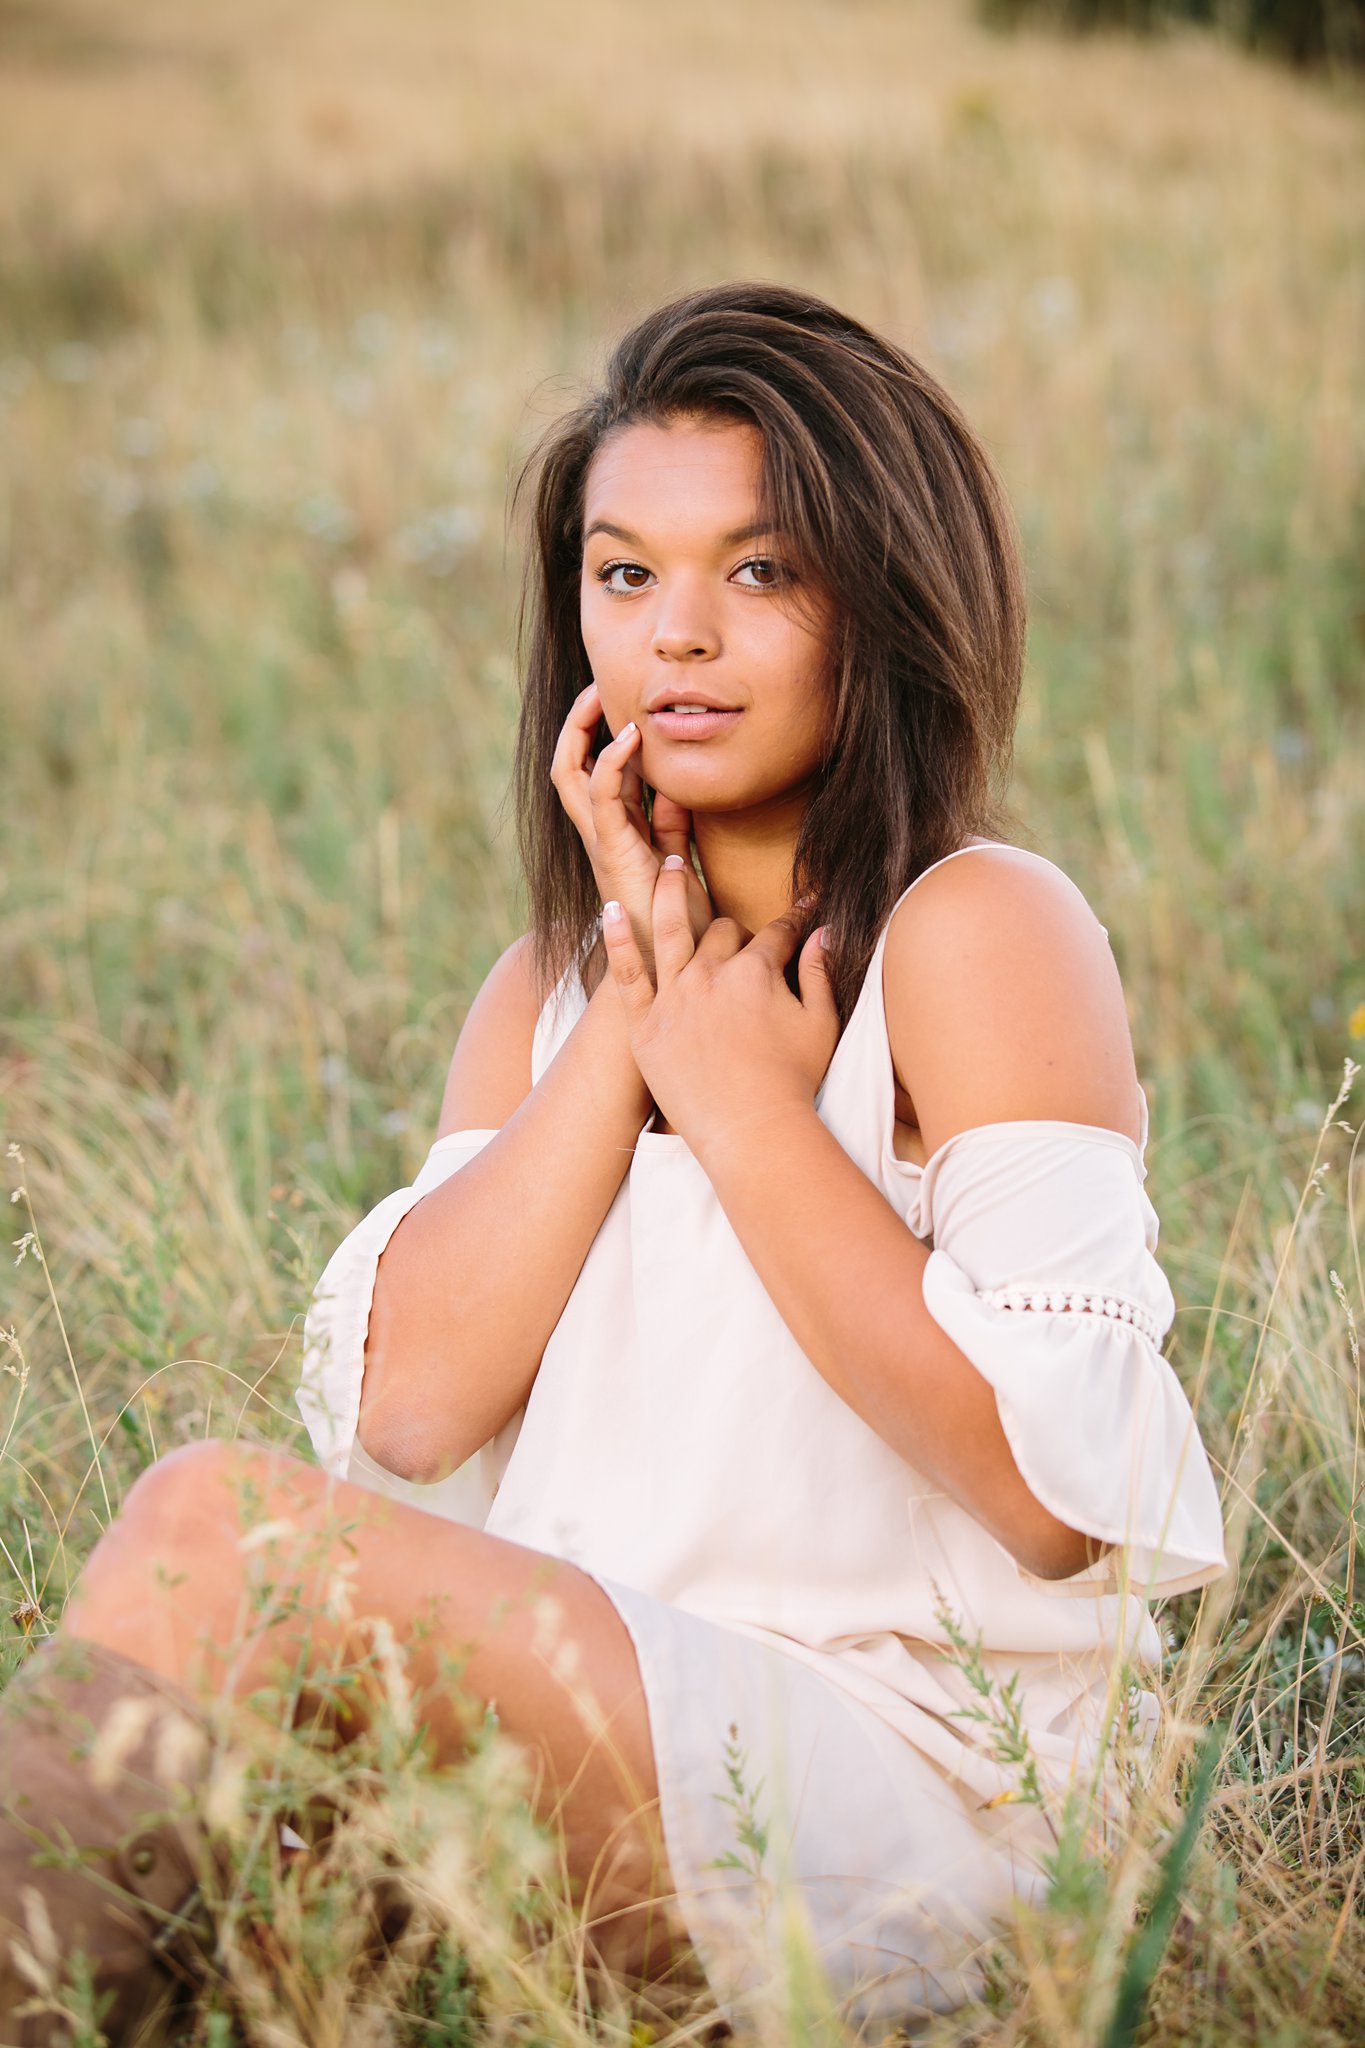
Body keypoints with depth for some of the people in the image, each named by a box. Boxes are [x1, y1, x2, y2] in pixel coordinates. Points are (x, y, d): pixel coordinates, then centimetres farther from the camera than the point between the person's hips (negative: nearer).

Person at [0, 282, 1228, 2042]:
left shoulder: (978, 935, -4)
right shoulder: (545, 994, 17)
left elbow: (1053, 1493, -15)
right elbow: (407, 1407, -1)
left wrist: (740, 1099, -11)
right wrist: (627, 1013, -4)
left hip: (917, 1788, -6)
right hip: (573, 1713, 6)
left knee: (216, 1528, -24)